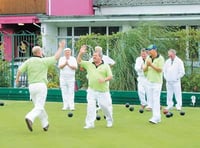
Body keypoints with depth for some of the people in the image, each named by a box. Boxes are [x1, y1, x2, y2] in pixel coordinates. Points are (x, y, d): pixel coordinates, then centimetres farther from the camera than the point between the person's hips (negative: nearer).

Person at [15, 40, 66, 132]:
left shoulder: (28, 61, 3)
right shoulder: (44, 61, -4)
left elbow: (20, 70, -6)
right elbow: (56, 57, 2)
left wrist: (17, 78, 13)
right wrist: (61, 47, 15)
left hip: (31, 86, 5)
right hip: (41, 85, -5)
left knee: (38, 106, 18)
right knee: (39, 107, -7)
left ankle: (45, 124, 25)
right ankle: (29, 118, -33)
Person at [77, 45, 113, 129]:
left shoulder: (106, 66, 3)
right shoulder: (89, 64, 10)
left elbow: (110, 76, -2)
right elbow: (79, 61, 9)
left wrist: (104, 79, -22)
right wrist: (81, 53, -6)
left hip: (103, 91, -2)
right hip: (91, 90, 2)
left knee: (105, 106, 5)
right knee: (90, 107, -5)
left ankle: (109, 121, 27)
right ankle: (90, 123, -3)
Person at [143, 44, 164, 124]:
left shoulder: (160, 58, -9)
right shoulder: (148, 58, 9)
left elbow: (160, 70, -16)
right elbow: (144, 69, 7)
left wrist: (151, 65, -24)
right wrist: (147, 65, -14)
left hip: (157, 82, -7)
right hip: (149, 81, 7)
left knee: (156, 99, -11)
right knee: (151, 99, 8)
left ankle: (156, 117, -13)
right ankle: (157, 117, 15)